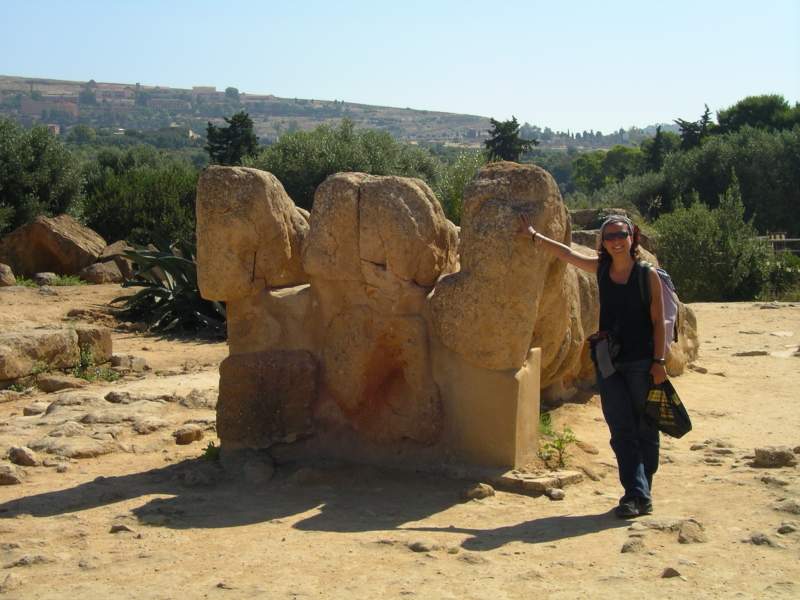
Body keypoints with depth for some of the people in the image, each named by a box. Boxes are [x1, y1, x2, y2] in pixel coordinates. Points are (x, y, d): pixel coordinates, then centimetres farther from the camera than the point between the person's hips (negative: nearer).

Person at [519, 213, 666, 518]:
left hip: (641, 363, -3)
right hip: (609, 362, 4)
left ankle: (642, 494, 12)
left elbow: (658, 321, -4)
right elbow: (565, 253, 16)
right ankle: (637, 494, -1)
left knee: (644, 430, 4)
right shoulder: (600, 269, 7)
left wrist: (659, 360, -9)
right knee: (621, 430, -2)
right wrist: (534, 235, 18)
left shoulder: (648, 275, -4)